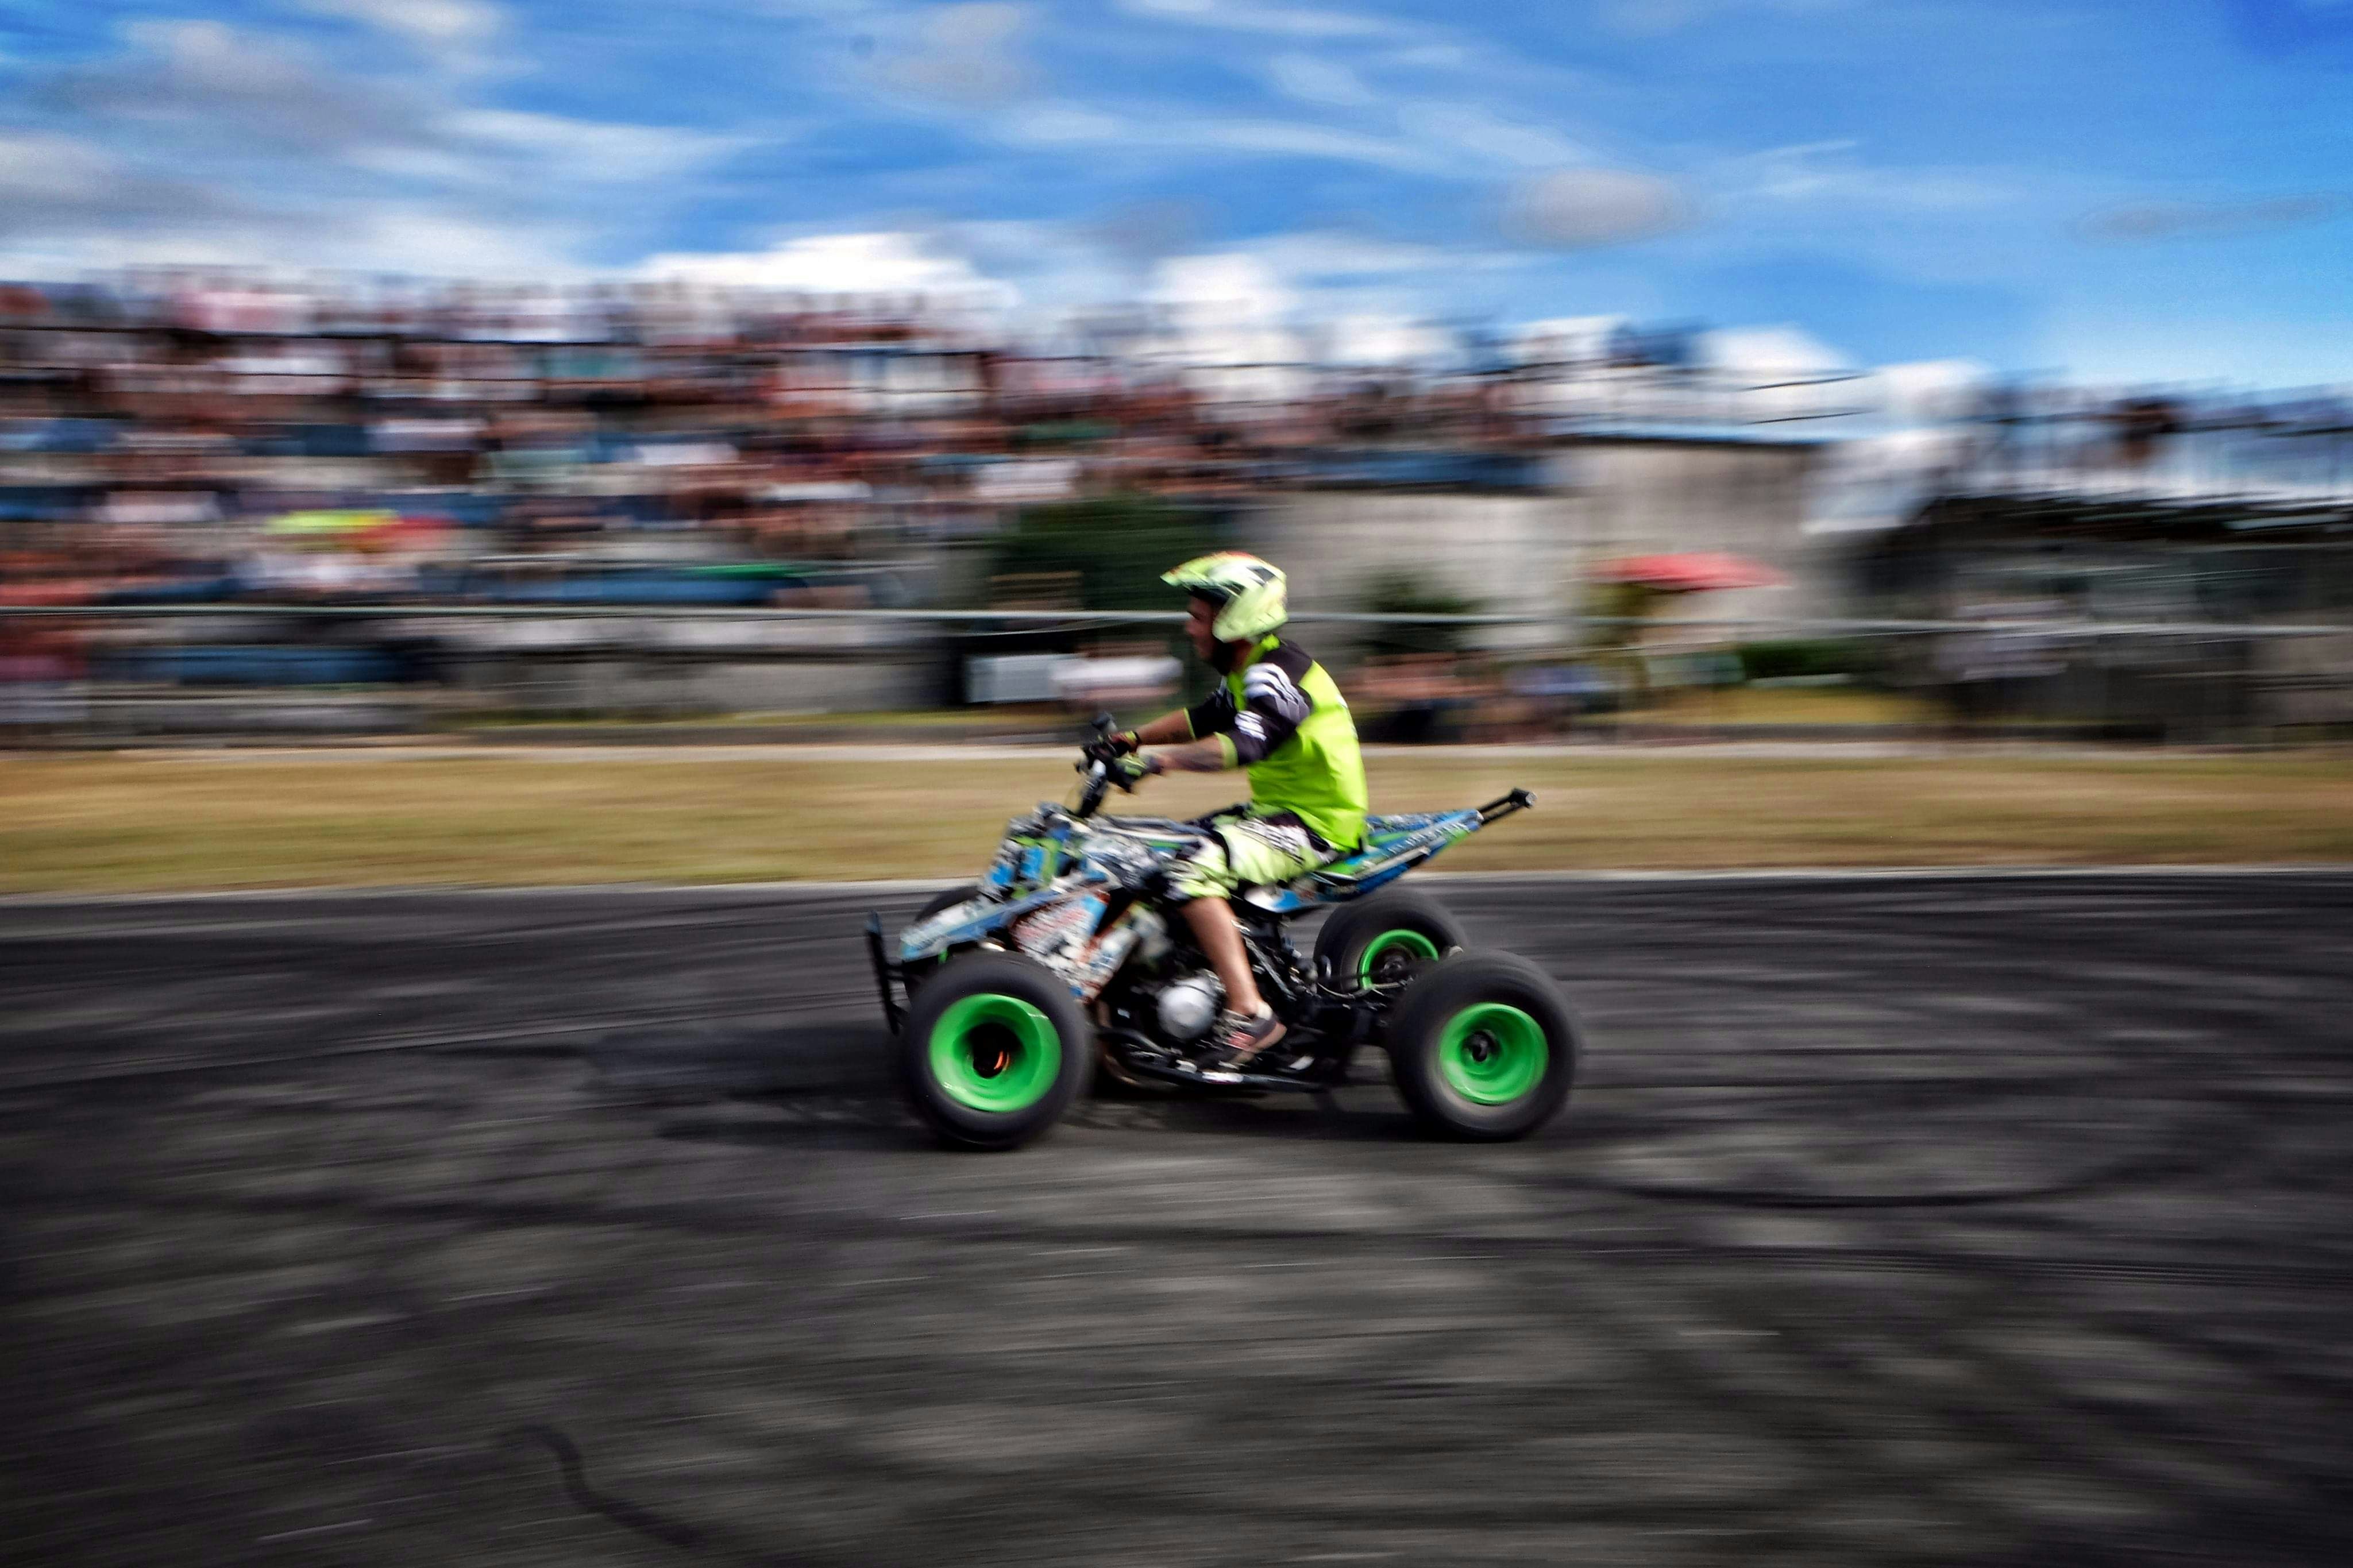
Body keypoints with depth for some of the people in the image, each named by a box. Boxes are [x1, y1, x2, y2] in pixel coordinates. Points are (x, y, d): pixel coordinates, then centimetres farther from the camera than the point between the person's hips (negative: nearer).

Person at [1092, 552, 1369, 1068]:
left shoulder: (1276, 674, -19)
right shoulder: (1251, 670, 13)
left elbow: (1244, 745, -35)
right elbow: (1205, 719, 25)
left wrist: (1157, 760, -39)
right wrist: (1134, 739, 15)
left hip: (1317, 826, -11)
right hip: (1282, 811, 11)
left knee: (1195, 870, -28)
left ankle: (1249, 1012, -29)